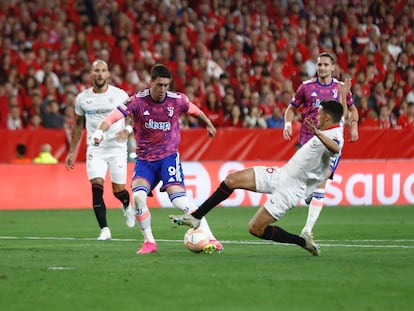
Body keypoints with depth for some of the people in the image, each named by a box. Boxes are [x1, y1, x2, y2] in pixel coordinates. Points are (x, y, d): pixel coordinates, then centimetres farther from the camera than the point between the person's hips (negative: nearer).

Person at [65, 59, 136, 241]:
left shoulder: (120, 95, -4)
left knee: (118, 190, 0)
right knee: (97, 187, -15)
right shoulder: (82, 98, 3)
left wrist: (127, 130, -18)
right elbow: (78, 125, 15)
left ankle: (127, 206, 38)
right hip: (95, 149, 1)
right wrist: (72, 152, 16)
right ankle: (105, 230, -11)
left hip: (117, 147, -1)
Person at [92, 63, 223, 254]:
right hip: (144, 159, 1)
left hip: (169, 156, -1)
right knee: (138, 196, -21)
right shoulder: (138, 100, -13)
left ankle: (210, 240, -12)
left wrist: (208, 124, 30)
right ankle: (149, 242, -2)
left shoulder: (177, 100, -8)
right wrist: (100, 131, -42)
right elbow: (114, 116, -24)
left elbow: (195, 111, 13)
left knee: (178, 198, -18)